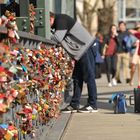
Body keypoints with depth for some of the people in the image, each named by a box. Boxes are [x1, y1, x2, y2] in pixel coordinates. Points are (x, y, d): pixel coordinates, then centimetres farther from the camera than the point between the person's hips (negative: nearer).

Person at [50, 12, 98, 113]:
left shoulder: (61, 20, -15)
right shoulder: (58, 22, 15)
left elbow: (57, 38, -26)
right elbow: (58, 39, 9)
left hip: (85, 49, -11)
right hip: (80, 51, 11)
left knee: (89, 77, -6)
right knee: (77, 78, 10)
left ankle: (93, 105, -2)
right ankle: (74, 105, 13)